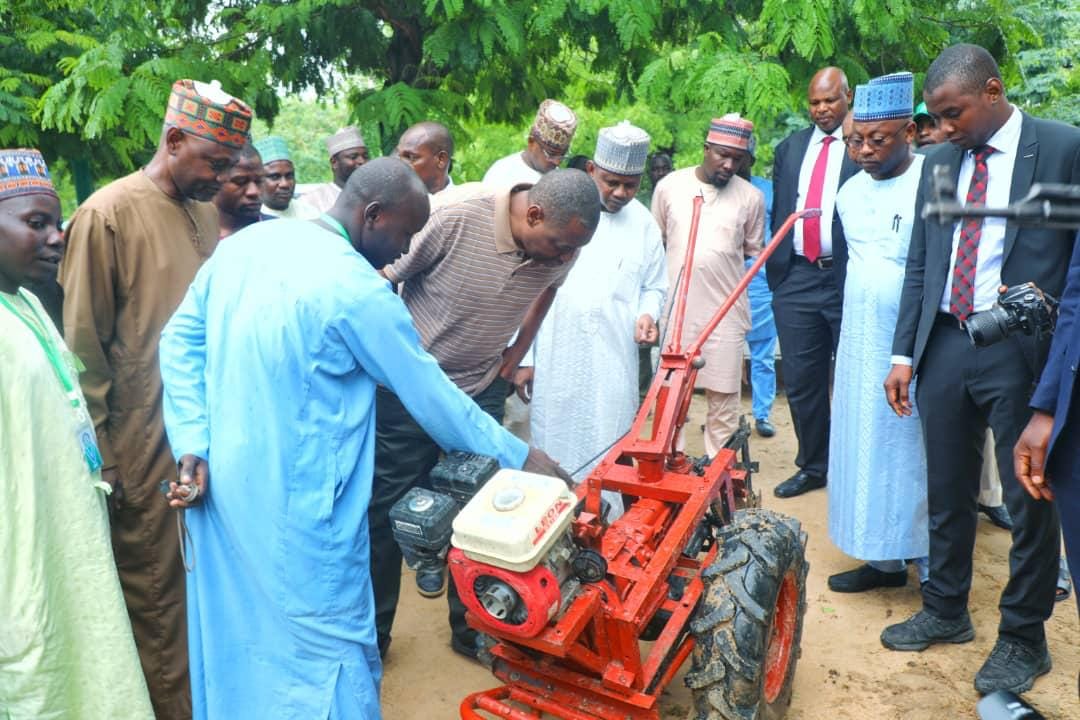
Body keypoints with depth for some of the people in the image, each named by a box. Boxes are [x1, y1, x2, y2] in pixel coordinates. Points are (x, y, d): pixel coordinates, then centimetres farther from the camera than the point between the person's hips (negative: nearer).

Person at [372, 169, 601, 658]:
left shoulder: (562, 246, -11)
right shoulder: (457, 214, -27)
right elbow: (384, 281, -15)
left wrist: (518, 350, 8)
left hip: (483, 390, 4)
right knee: (386, 512, 6)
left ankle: (472, 629, 30)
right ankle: (369, 634, 25)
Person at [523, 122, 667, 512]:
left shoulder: (644, 223, 7)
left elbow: (654, 286, 18)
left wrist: (647, 314, -6)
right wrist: (523, 357, -3)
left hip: (614, 363, 2)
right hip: (556, 359, -2)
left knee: (607, 458, 6)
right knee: (553, 453, 6)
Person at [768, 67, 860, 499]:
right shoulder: (790, 149, 15)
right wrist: (775, 269, 9)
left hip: (848, 279, -4)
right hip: (796, 279, 5)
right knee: (801, 382, 10)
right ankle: (812, 467, 25)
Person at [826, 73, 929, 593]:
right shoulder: (850, 192, 9)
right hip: (858, 344, 7)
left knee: (914, 452, 1)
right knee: (866, 450, 11)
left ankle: (934, 568, 17)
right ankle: (883, 559, 24)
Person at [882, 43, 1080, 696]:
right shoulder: (939, 163, 11)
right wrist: (904, 354, 8)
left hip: (1022, 351, -4)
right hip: (945, 345, 5)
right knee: (947, 491, 14)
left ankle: (1023, 638, 25)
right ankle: (946, 611, 33)